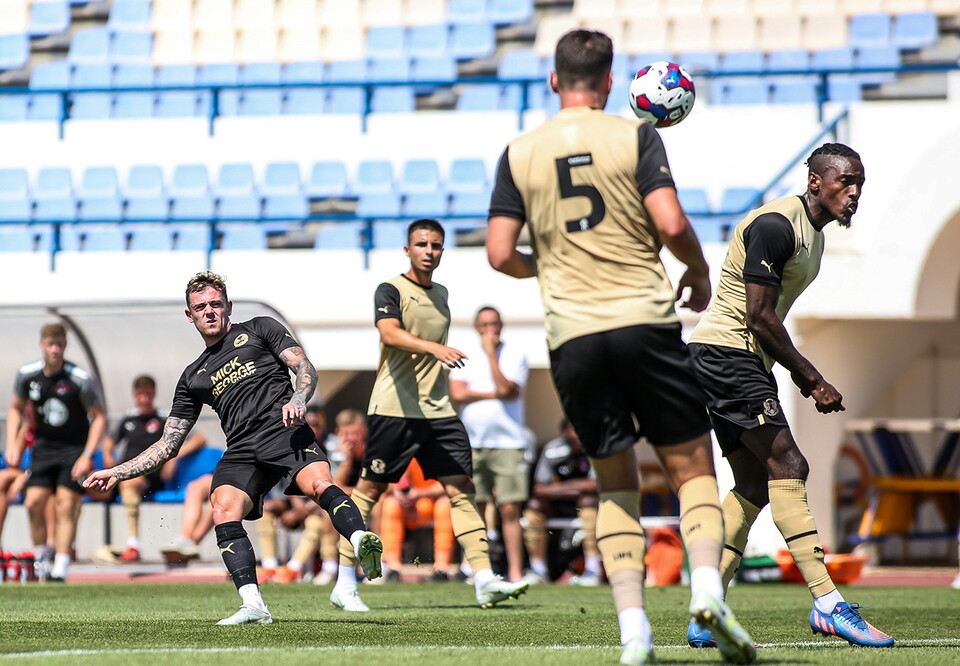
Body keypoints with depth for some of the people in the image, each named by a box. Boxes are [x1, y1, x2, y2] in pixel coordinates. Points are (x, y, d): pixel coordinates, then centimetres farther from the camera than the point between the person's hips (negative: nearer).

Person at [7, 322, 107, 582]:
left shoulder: (81, 380, -16)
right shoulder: (27, 375, -3)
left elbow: (99, 417, -8)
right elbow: (16, 408, 14)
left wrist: (88, 455, -15)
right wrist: (13, 444, 3)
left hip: (75, 449, -4)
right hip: (44, 447, 4)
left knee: (66, 506, -11)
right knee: (34, 502, -8)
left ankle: (60, 569, -12)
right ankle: (41, 559, 8)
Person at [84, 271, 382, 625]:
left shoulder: (259, 329, 22)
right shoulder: (193, 377, 30)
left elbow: (305, 369, 10)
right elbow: (168, 445, 30)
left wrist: (297, 399, -13)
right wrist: (117, 473, 21)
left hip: (284, 431, -3)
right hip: (240, 451, 3)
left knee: (319, 485, -33)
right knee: (224, 511, -26)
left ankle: (361, 542, -56)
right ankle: (253, 606, -32)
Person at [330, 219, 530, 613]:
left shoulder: (441, 294, 17)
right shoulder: (391, 291, -5)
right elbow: (390, 334, -25)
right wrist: (434, 348, -40)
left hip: (438, 410, 6)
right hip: (394, 409, -6)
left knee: (461, 488, -4)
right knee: (369, 489, -1)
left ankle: (485, 581, -9)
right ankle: (344, 586, 7)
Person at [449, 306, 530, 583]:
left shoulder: (515, 355, 4)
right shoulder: (465, 358, 11)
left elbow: (506, 389, -11)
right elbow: (457, 393, -2)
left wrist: (491, 353, -8)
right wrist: (493, 394, -6)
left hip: (508, 443, -2)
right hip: (472, 443, 3)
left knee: (510, 509, -7)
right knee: (475, 509, 2)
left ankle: (515, 571, -6)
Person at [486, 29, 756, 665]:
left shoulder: (519, 153, 8)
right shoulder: (635, 137, 0)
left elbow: (501, 254, 5)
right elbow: (671, 224, -10)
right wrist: (699, 271, 9)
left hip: (572, 336, 2)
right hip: (645, 321, -2)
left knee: (616, 485, 11)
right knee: (693, 467, 7)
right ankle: (706, 584, -17)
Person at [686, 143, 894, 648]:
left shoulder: (814, 233, 16)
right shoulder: (775, 226, -16)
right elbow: (760, 319, -19)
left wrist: (805, 379, 12)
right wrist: (812, 380, -13)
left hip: (745, 361, 11)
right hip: (725, 354, -11)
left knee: (755, 485, 8)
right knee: (787, 467, -17)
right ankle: (827, 604, -23)